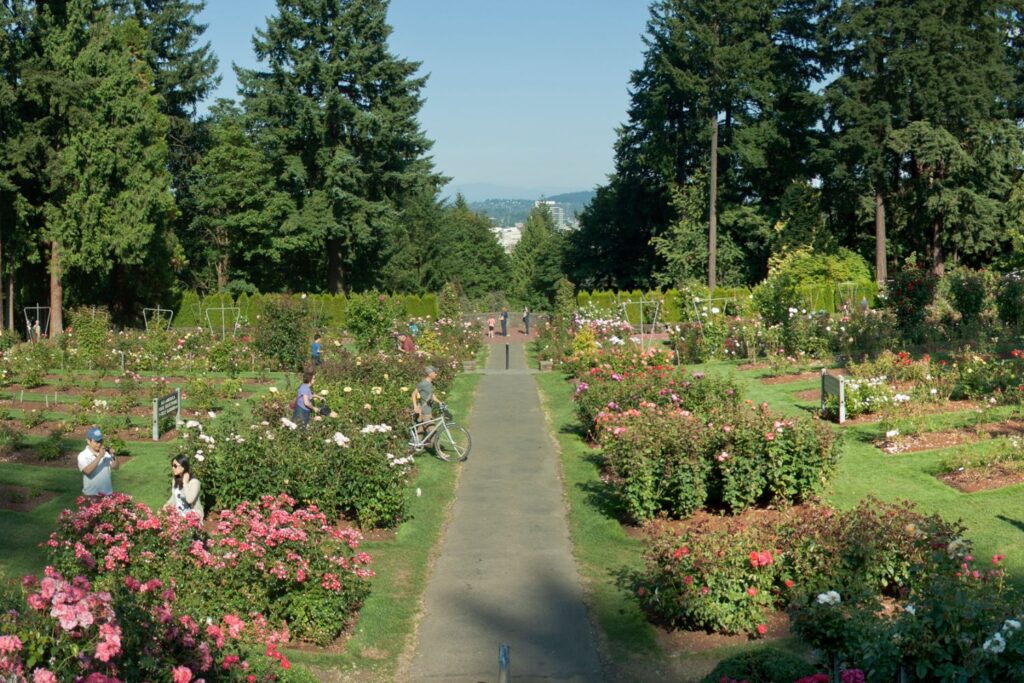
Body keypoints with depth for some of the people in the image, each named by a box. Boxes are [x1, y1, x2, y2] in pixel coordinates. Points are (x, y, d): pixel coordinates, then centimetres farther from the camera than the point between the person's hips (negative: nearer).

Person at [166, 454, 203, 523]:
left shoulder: (194, 482, -18)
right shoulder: (175, 480, 5)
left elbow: (189, 500, -32)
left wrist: (185, 483, -25)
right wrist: (167, 504, -1)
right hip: (179, 514, 7)